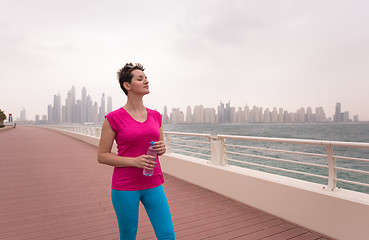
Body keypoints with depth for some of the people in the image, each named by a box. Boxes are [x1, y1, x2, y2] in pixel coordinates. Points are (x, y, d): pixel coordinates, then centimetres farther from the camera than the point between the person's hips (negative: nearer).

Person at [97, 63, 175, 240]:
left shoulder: (156, 116, 5)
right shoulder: (114, 118, -8)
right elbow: (102, 156, -6)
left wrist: (161, 148, -8)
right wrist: (134, 161, -19)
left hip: (153, 185, 4)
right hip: (125, 186, -3)